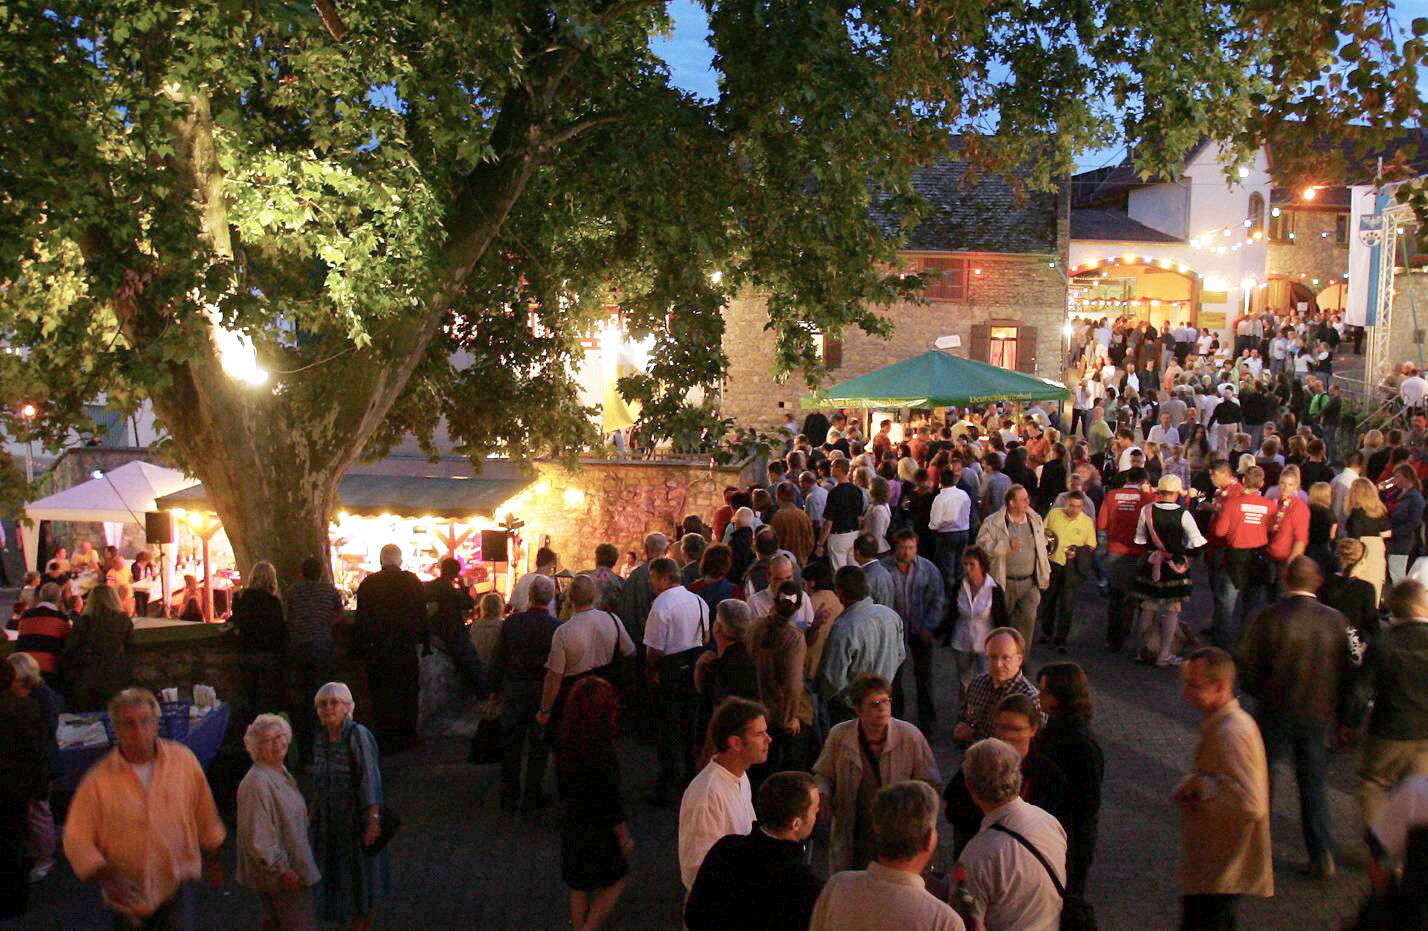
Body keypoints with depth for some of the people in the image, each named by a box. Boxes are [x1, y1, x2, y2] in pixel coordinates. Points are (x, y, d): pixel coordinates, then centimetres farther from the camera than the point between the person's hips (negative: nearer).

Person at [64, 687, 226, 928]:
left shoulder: (184, 760, -8)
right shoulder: (99, 780, -12)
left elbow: (205, 815, 6)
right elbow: (77, 839, -11)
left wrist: (213, 858, 16)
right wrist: (106, 876, -25)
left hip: (177, 884, -1)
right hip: (128, 896, 1)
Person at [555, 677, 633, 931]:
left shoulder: (564, 741, -8)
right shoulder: (600, 751, -29)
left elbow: (562, 786, 5)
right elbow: (610, 799, -21)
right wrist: (624, 837, -10)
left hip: (571, 822, 7)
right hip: (598, 828, -7)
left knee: (579, 887, 21)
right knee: (617, 880, 16)